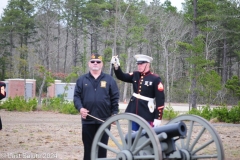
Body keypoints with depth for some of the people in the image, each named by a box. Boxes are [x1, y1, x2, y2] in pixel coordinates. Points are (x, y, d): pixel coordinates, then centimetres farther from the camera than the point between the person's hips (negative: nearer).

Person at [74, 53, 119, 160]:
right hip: (87, 120, 1)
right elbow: (77, 96, 4)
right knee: (88, 147, 6)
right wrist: (80, 108, -13)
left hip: (104, 120, -1)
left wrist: (114, 114, -2)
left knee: (102, 147, 4)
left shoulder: (109, 80, 6)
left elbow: (115, 98, 5)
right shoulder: (82, 80, 8)